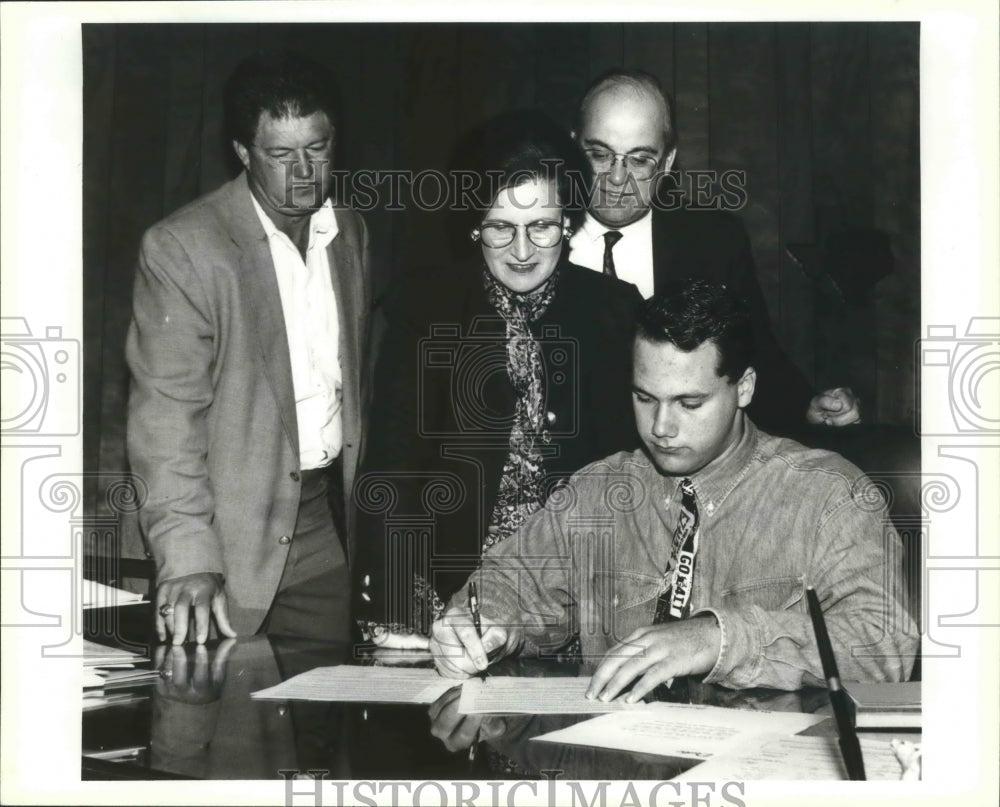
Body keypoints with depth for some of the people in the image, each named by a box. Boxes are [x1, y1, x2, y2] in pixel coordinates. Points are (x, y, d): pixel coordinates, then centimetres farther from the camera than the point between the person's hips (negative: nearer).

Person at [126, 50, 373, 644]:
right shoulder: (181, 249, -14)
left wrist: (356, 496, 14)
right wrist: (187, 560, -24)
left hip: (330, 525, 5)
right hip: (234, 532, -5)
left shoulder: (351, 232, 6)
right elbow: (168, 412, -17)